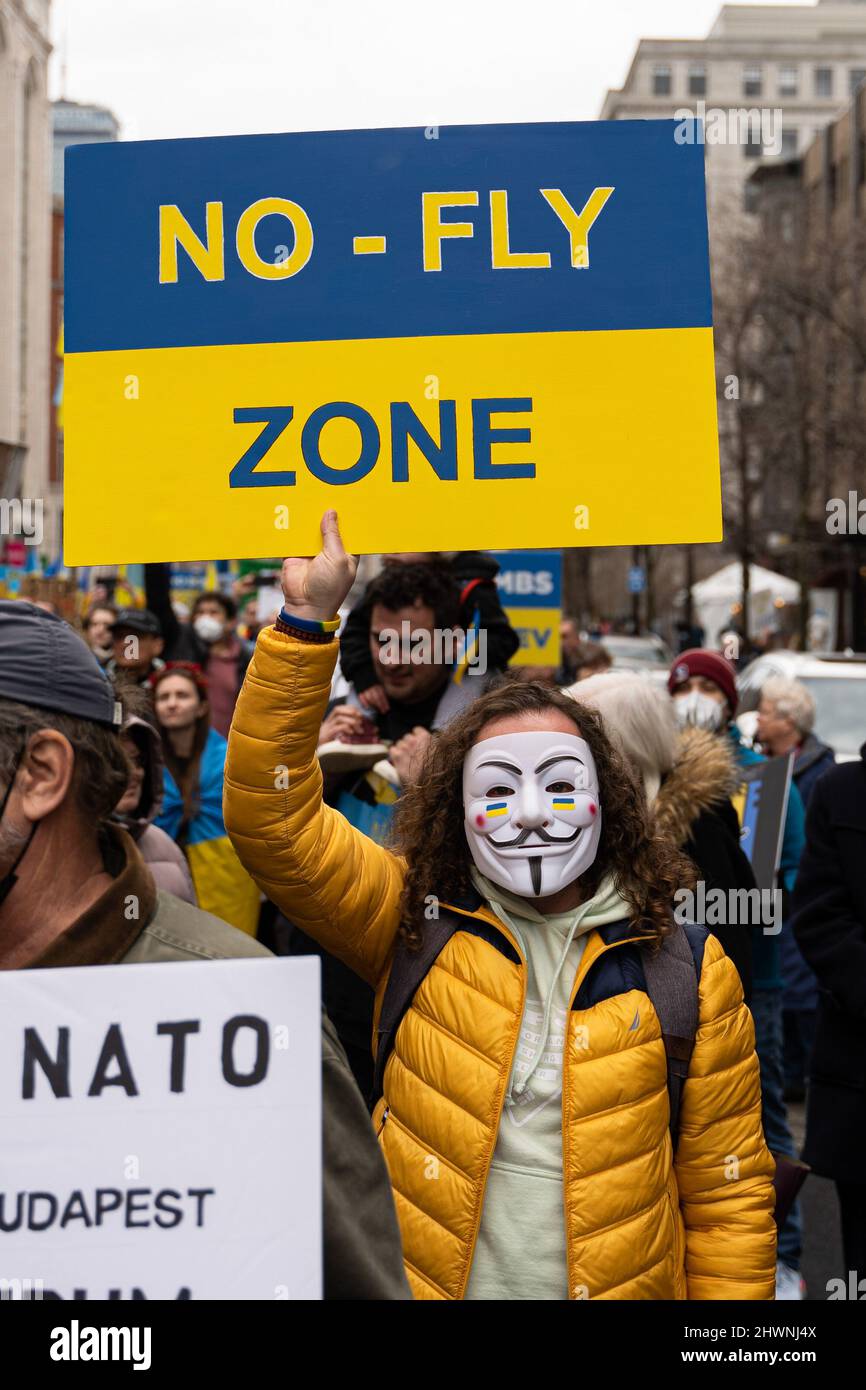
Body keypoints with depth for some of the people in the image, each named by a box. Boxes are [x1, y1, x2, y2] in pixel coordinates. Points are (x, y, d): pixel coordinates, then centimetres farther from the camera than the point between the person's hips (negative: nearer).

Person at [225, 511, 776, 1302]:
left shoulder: (685, 968, -3)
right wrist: (306, 620, -17)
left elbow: (728, 1195, 0)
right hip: (420, 1281, 0)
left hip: (622, 1282, 0)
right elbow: (273, 818, -11)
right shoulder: (415, 923, -2)